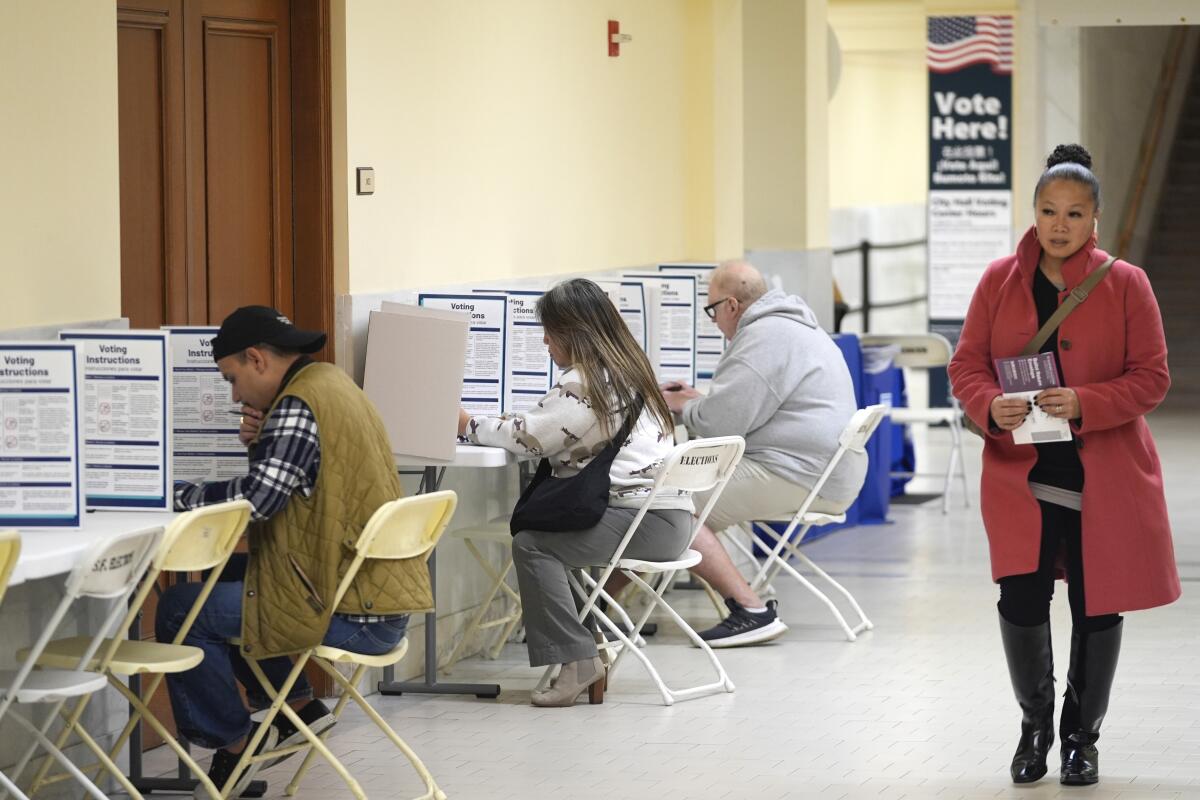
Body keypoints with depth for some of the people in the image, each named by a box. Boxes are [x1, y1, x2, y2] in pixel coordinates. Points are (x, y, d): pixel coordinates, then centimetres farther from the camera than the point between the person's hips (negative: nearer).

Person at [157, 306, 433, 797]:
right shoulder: (329, 384, 14)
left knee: (180, 609, -9)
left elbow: (254, 500, -24)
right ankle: (297, 707, 23)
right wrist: (261, 442, 2)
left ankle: (232, 742, 5)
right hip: (380, 597, 10)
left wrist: (171, 492, -12)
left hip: (352, 615, -10)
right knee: (223, 578, 25)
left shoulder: (298, 406, -17)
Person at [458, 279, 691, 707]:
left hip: (648, 520, -11)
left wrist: (469, 425, 3)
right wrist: (508, 423, 20)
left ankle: (576, 659, -18)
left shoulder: (585, 381, -12)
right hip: (667, 514, 11)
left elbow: (529, 437, -10)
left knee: (531, 544, -14)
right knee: (539, 527, 15)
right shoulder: (626, 369, 18)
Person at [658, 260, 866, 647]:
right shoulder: (794, 326, 22)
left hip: (798, 479, -12)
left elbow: (722, 421, -18)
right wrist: (698, 400, 22)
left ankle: (752, 612, -20)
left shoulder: (764, 338, -14)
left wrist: (683, 407, 2)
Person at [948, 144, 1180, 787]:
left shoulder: (1126, 285, -3)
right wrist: (990, 407, -16)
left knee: (1097, 607, 6)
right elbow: (966, 364, 5)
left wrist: (1084, 404, -20)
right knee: (1020, 601, -7)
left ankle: (1082, 736, 26)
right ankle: (1035, 726, 18)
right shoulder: (999, 280, 3)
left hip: (1104, 480, -1)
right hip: (1020, 474, 1)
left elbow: (1151, 377, -4)